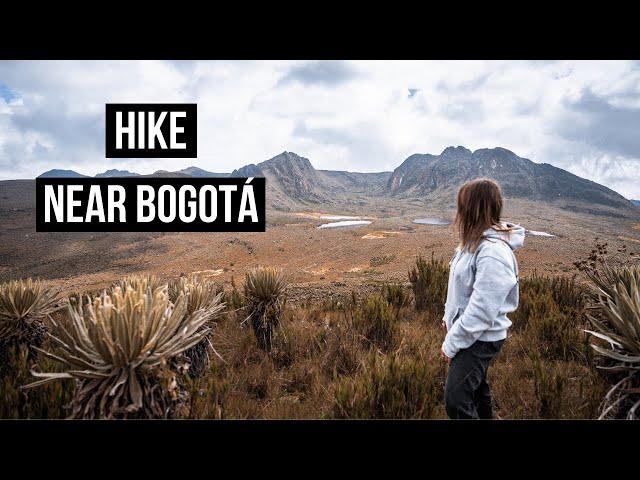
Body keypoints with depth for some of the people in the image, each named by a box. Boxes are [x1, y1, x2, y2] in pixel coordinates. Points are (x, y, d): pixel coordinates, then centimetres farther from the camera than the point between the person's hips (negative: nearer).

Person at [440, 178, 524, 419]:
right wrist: (449, 315, 15)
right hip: (466, 329, 9)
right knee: (475, 386, 26)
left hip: (480, 339, -9)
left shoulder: (493, 253, -28)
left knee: (456, 401, -10)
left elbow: (481, 310, -28)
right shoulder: (476, 241, 2)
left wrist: (452, 343, -20)